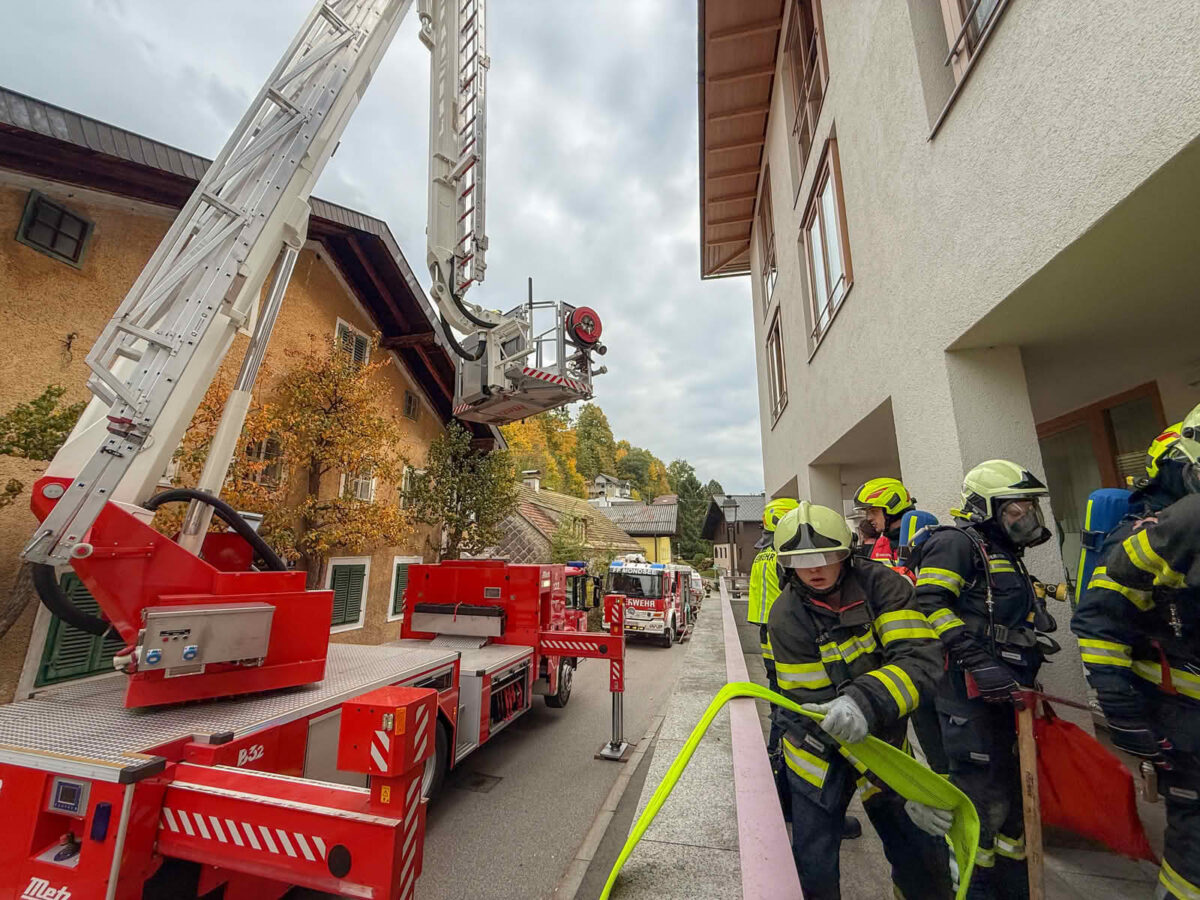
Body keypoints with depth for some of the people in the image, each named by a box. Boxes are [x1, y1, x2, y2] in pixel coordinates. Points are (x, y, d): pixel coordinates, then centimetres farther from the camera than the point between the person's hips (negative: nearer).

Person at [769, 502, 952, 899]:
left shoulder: (880, 583, -18)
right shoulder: (787, 618, -22)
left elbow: (921, 655, -28)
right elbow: (816, 709, -21)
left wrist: (866, 700, -44)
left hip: (884, 737, 2)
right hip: (819, 751, -1)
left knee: (926, 860, 11)